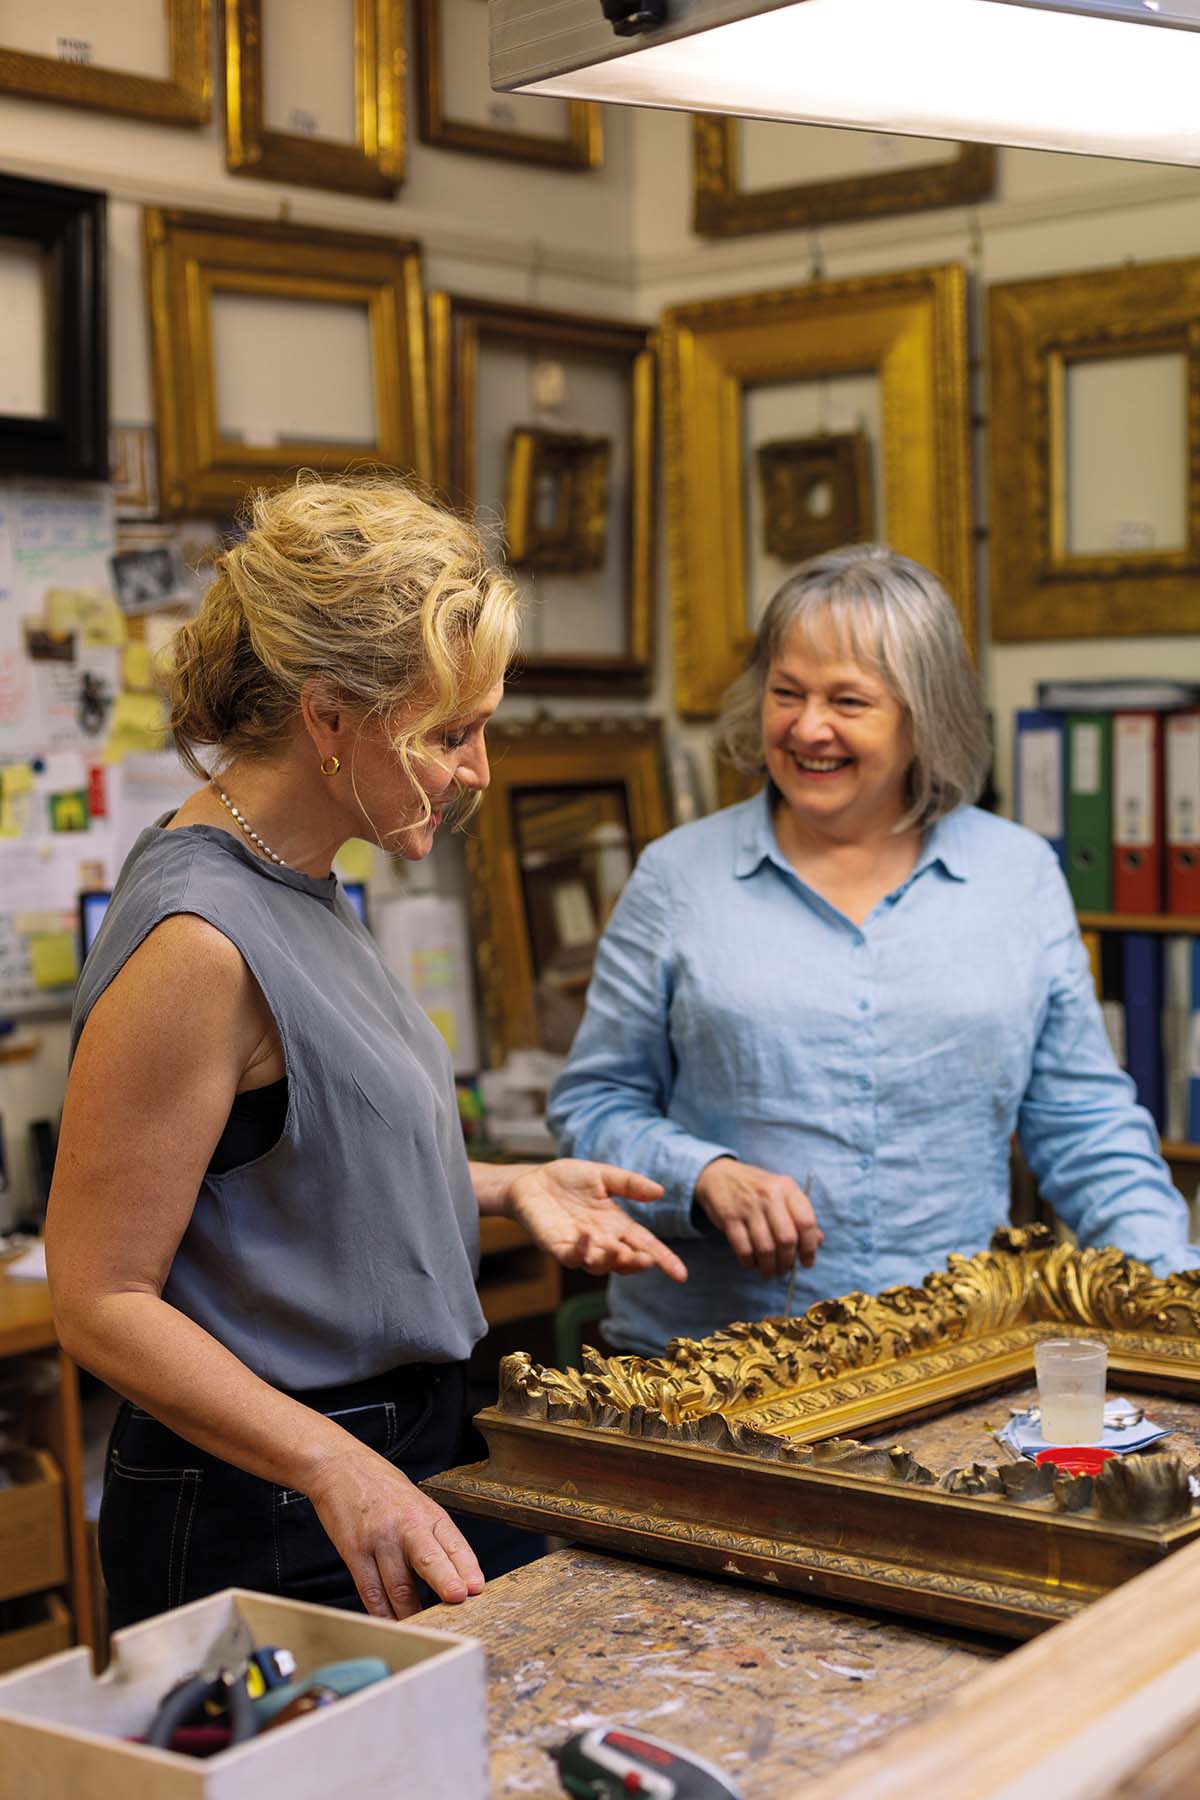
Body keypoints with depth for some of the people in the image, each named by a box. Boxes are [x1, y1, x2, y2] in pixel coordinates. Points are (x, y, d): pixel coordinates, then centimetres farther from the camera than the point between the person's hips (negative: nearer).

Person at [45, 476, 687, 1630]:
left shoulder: (299, 887, 8)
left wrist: (504, 1188, 9)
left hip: (384, 1471, 9)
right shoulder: (198, 942, -22)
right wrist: (336, 1468, -31)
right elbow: (101, 1302, -22)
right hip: (265, 1530, -9)